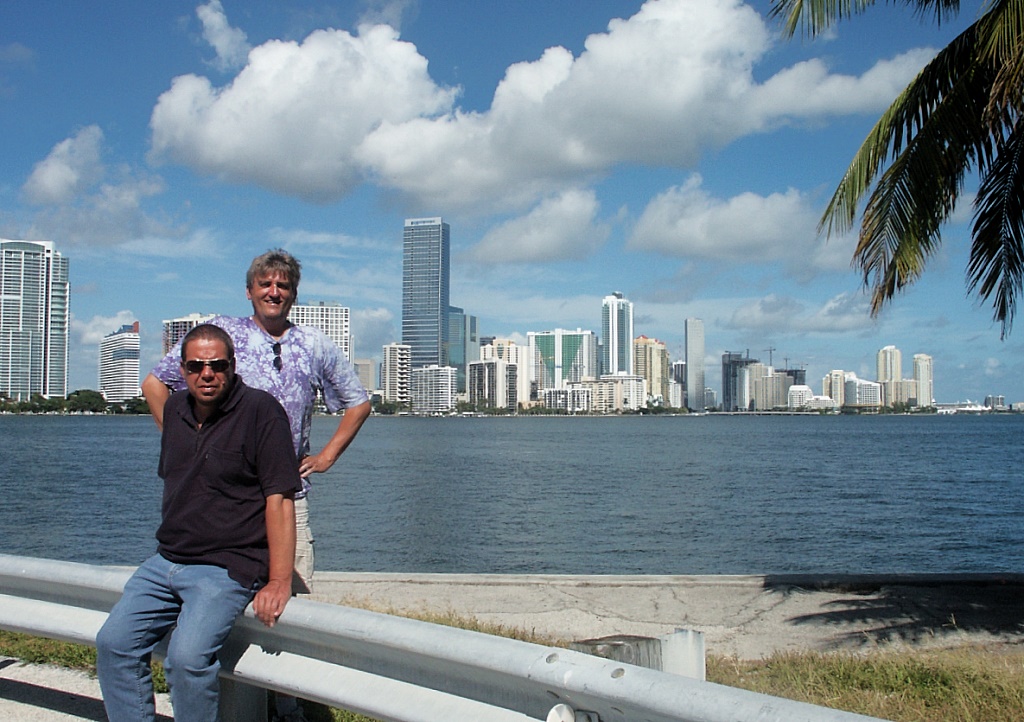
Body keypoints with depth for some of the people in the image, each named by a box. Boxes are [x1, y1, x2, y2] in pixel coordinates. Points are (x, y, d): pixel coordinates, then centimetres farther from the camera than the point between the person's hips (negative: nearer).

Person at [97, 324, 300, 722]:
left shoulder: (261, 411, -11)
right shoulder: (176, 409, 12)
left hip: (228, 567, -7)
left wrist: (279, 581, -20)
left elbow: (279, 499, -15)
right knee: (113, 644, -5)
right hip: (166, 561, 7)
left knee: (187, 658, -25)